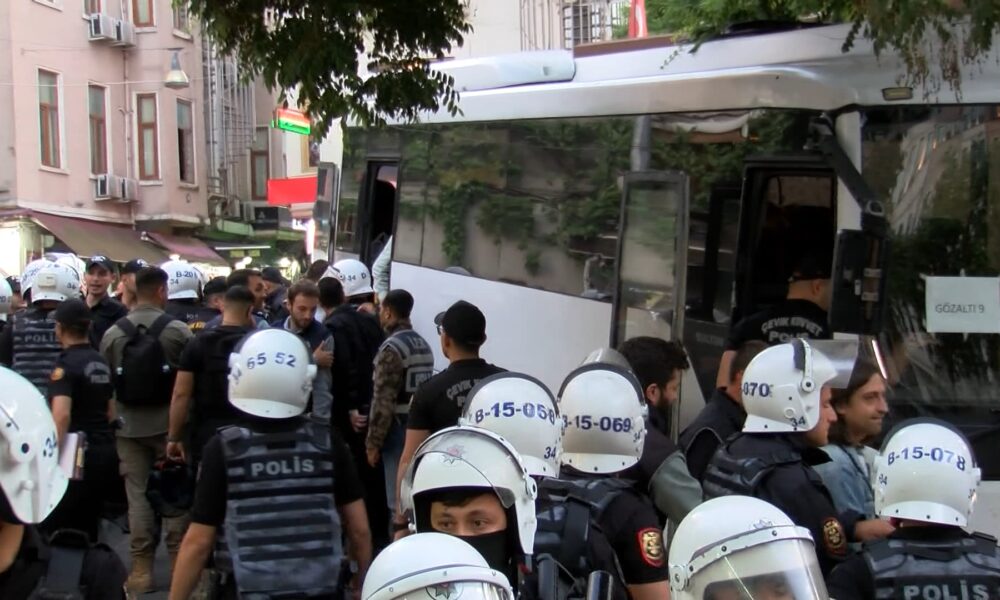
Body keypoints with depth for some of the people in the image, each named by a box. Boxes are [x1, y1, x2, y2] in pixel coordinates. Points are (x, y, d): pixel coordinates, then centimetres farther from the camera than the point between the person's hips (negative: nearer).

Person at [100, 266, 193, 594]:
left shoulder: (112, 334, -1)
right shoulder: (178, 331, -11)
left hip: (130, 426, 2)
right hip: (169, 423, -2)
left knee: (137, 493, 6)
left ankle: (142, 567, 7)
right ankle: (179, 561, 12)